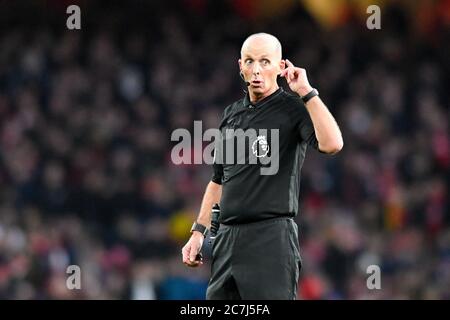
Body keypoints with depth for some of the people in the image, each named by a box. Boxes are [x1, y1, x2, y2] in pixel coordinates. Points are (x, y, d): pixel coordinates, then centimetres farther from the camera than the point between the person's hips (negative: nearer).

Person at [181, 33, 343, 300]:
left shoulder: (294, 109, -3)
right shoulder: (232, 114, 17)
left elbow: (331, 144, -24)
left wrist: (307, 92, -18)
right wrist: (199, 232, 18)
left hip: (272, 237, -7)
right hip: (227, 237, 7)